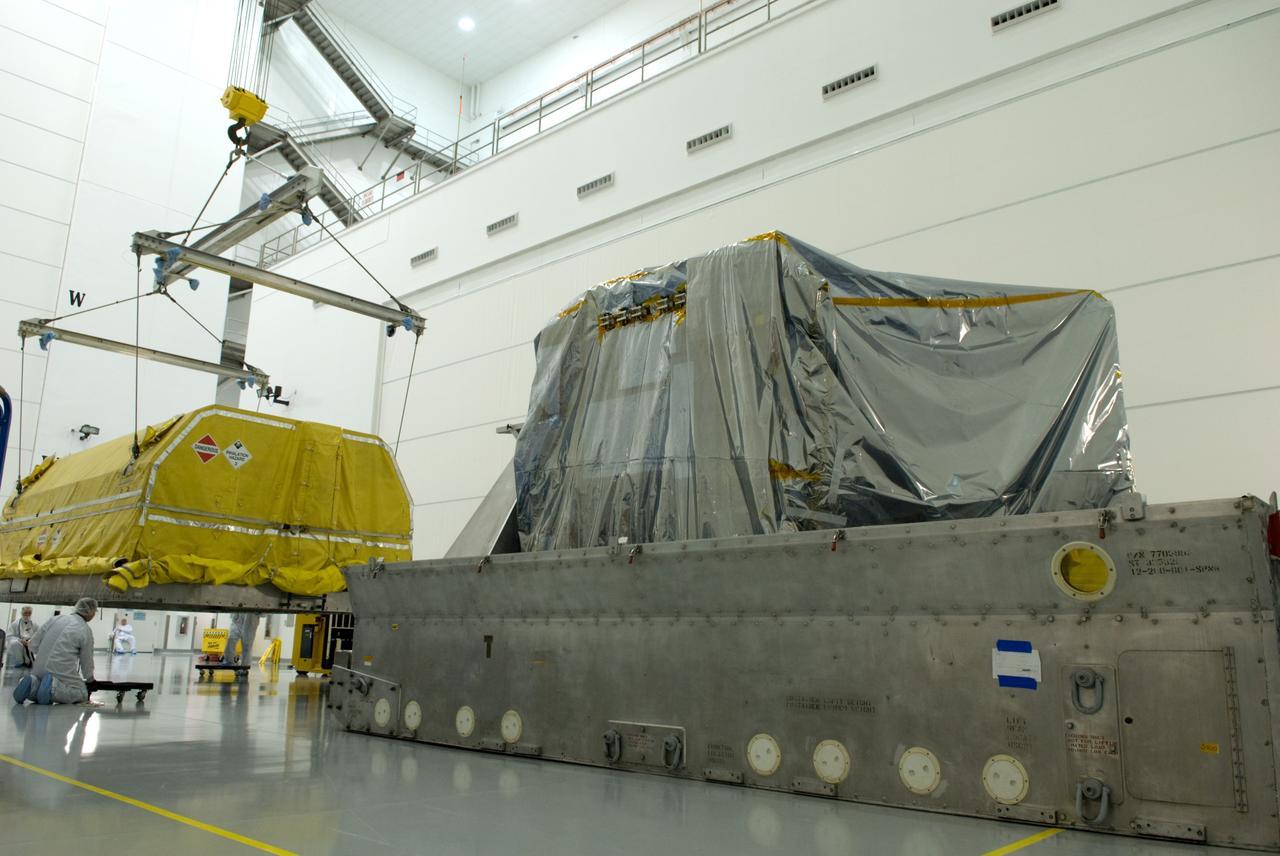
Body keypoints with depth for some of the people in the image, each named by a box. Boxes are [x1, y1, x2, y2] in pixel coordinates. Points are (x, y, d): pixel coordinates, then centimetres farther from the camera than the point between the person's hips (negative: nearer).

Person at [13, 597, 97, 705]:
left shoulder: (57, 619, 9)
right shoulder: (86, 630, -5)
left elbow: (34, 643, 11)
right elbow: (86, 661, 4)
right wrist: (90, 679, 23)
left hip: (39, 668, 6)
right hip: (62, 671, -6)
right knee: (83, 694, 8)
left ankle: (31, 684, -6)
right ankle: (53, 688, -17)